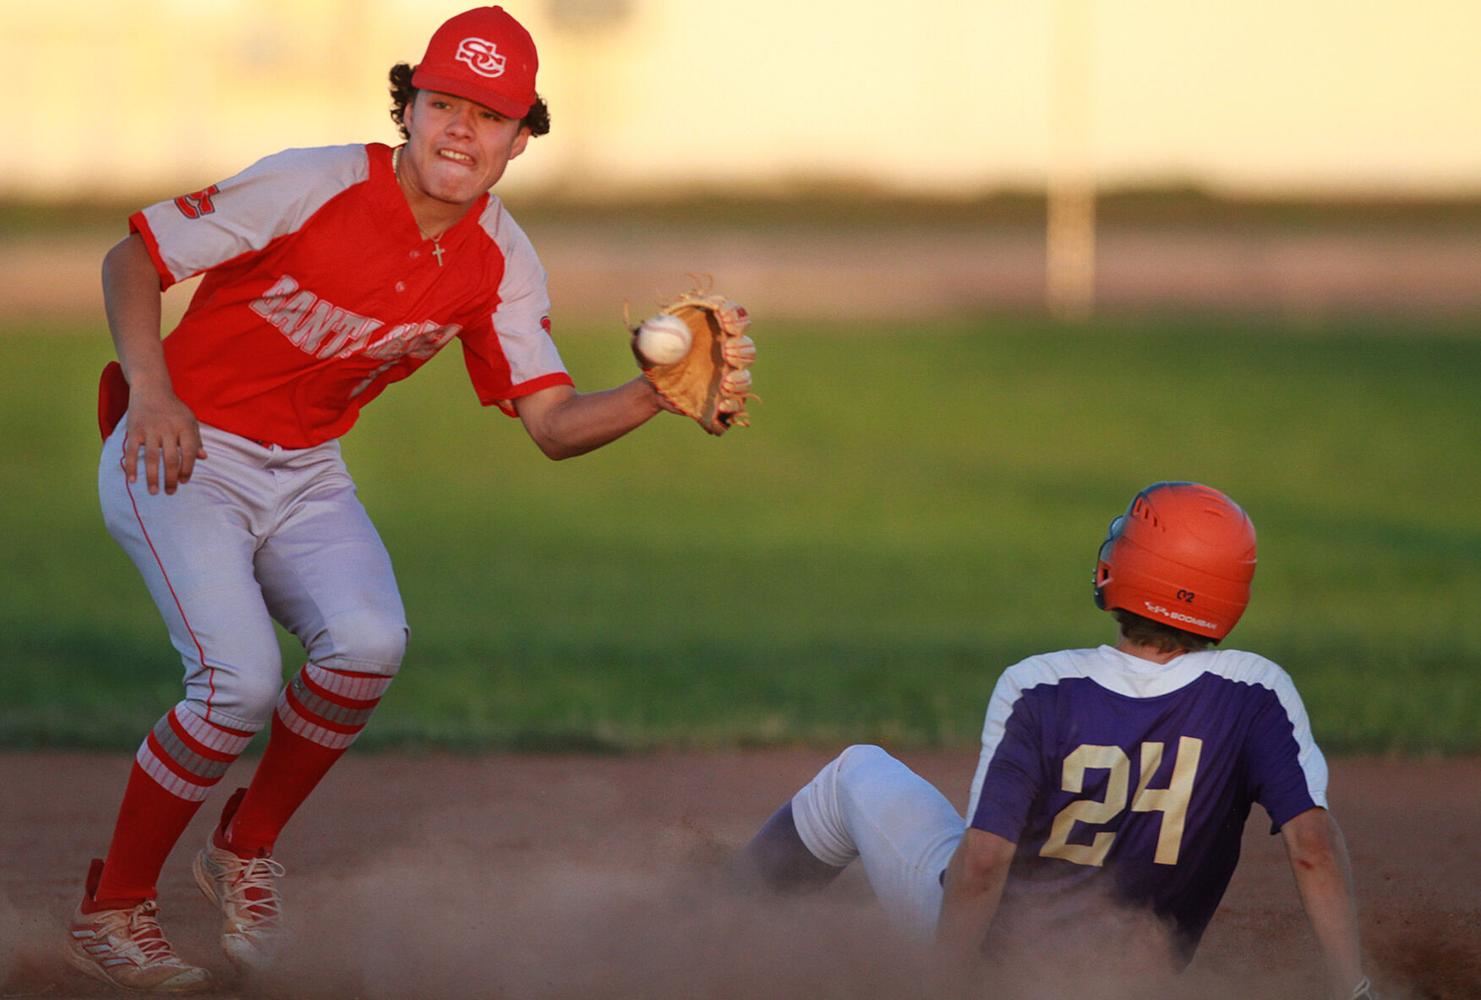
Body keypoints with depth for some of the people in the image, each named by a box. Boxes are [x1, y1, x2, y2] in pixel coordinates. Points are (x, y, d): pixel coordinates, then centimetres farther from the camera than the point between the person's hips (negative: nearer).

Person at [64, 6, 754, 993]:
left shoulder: (500, 262, -5)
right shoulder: (313, 188, -20)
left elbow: (552, 420, -9)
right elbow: (133, 256, -12)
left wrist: (654, 395, -28)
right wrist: (149, 391, -26)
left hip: (305, 471, 5)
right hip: (183, 454, -5)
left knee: (368, 643, -22)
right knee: (240, 680, -22)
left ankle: (247, 849, 4)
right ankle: (113, 909, -2)